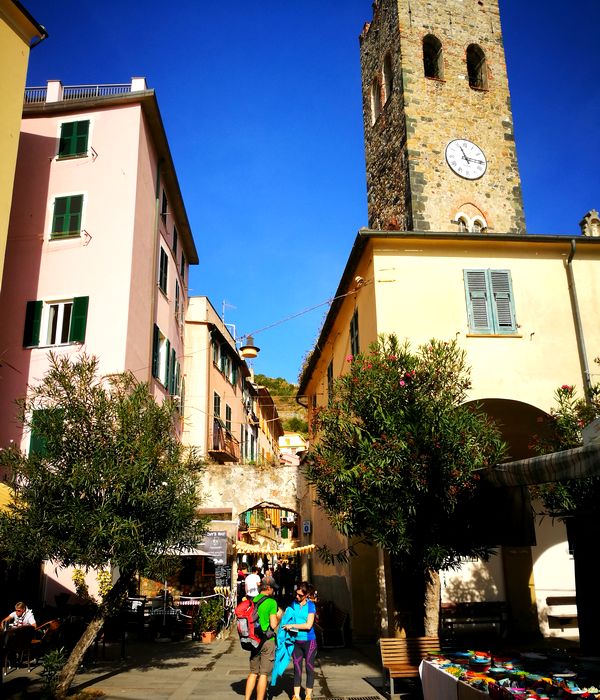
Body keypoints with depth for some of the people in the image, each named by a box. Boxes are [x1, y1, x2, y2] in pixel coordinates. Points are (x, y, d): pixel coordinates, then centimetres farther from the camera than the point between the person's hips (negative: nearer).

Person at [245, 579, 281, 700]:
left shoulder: (252, 601, 4)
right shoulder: (271, 602, -13)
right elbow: (273, 625, -15)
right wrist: (278, 616, 2)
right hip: (267, 640, -6)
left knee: (253, 672, 15)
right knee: (264, 674, 2)